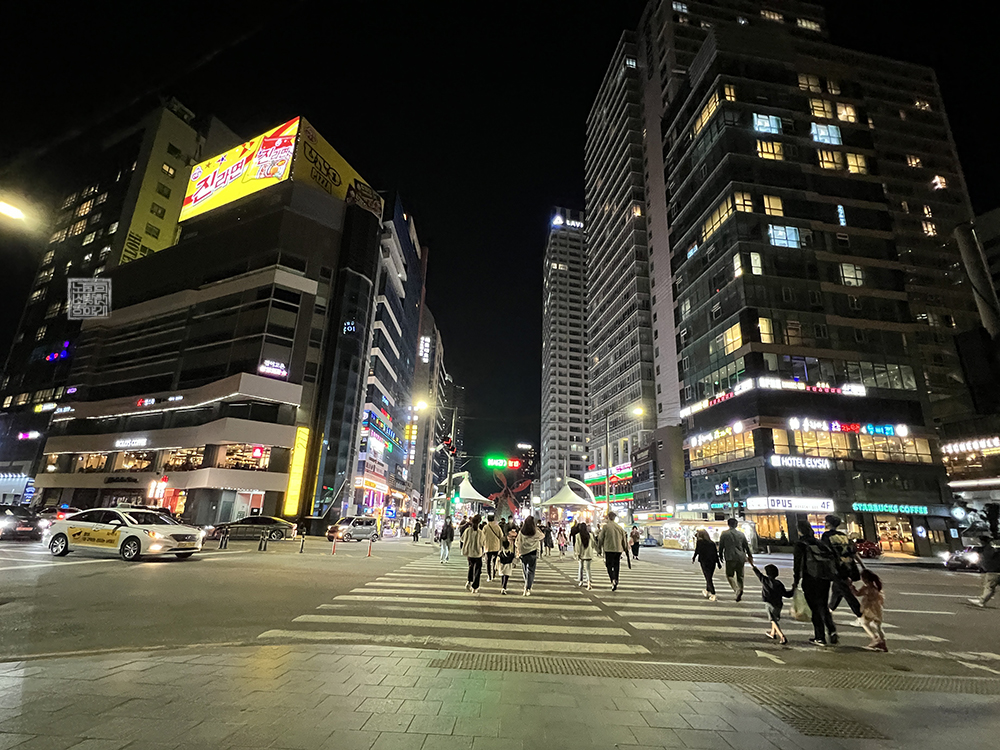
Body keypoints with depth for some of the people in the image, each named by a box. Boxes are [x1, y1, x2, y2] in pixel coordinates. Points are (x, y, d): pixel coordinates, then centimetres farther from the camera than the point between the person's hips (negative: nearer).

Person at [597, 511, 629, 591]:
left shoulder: (605, 527, -5)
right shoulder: (620, 527, 7)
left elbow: (600, 539, -3)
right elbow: (624, 539, 12)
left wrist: (599, 549, 7)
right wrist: (626, 549, 22)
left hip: (608, 549, -4)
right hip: (618, 550, 4)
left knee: (609, 566, 2)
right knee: (616, 567, 14)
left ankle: (613, 580, -20)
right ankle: (615, 584, 18)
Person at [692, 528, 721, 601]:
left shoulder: (699, 541, -3)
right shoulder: (712, 543, 9)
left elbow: (697, 551, -1)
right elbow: (716, 553, 9)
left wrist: (693, 558, 14)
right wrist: (718, 563, 14)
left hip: (704, 562, -5)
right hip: (713, 562, 5)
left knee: (708, 578, -2)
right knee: (709, 578, 18)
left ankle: (713, 594, -10)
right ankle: (707, 591, 32)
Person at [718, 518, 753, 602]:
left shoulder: (724, 534, -1)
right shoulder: (741, 534, 7)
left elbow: (721, 547, 3)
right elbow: (746, 547, 14)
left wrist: (721, 556, 16)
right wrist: (750, 557, 27)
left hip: (730, 558, -3)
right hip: (741, 558, 4)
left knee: (730, 575, 5)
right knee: (740, 576, 12)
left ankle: (737, 589, -18)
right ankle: (739, 595, 12)